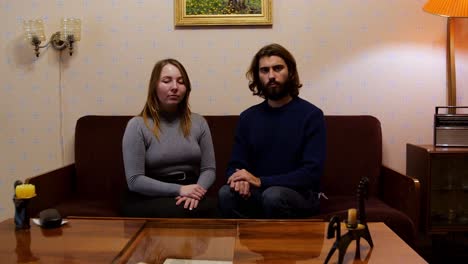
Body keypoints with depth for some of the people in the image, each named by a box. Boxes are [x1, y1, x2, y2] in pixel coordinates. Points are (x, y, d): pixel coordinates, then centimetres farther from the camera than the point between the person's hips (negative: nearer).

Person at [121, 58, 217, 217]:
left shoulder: (198, 122, 10)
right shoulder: (137, 125, -3)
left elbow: (208, 169, 7)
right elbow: (134, 181, -9)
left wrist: (196, 191, -16)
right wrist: (179, 190, -19)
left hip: (189, 195, 4)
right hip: (149, 199, -3)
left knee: (210, 208, -30)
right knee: (180, 211, -35)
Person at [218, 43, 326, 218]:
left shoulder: (311, 115, -7)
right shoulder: (247, 117, 7)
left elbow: (311, 172, -14)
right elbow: (235, 165, 8)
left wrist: (260, 181, -23)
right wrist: (240, 179, -18)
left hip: (300, 195, -3)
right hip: (257, 192, 3)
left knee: (273, 195, -35)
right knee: (226, 193, -27)